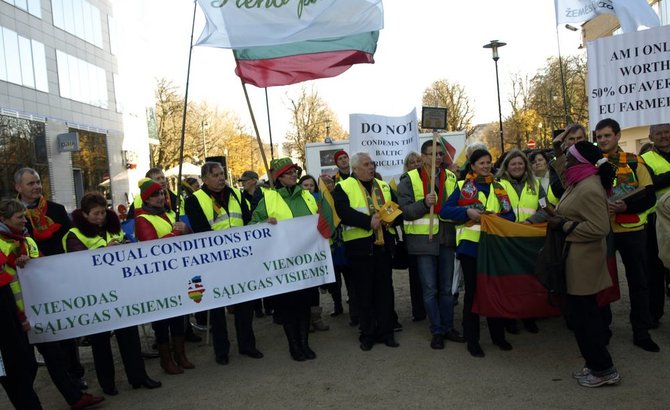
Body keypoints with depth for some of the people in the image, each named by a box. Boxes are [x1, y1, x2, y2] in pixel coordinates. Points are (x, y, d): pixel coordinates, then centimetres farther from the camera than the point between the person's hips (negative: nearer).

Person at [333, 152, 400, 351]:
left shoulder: (383, 185, 15)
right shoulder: (343, 187, -2)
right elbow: (344, 212, -17)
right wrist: (368, 222, -25)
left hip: (383, 244, 5)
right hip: (360, 246, -4)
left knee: (385, 289, 10)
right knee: (364, 292, 5)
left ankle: (386, 331, 21)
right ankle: (367, 334, 17)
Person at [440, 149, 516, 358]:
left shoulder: (498, 188, 12)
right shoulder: (462, 186, 2)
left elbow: (510, 215, 7)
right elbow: (444, 211, -5)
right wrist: (467, 211, -18)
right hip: (470, 245, -3)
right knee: (472, 291, 4)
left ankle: (498, 335, 27)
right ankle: (472, 340, 14)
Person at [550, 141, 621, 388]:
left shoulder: (590, 189, -21)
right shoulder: (580, 183, 11)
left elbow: (599, 228, -25)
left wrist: (563, 225, -19)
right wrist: (557, 216, 7)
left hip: (583, 260, -10)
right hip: (577, 258, 10)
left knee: (582, 314, -1)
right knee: (584, 312, 17)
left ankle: (603, 369, 13)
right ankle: (595, 364, 30)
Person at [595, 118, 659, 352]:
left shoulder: (634, 162, 0)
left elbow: (649, 197, -4)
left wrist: (626, 206, -21)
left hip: (632, 230, 0)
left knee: (638, 281, 8)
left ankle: (641, 332, 21)